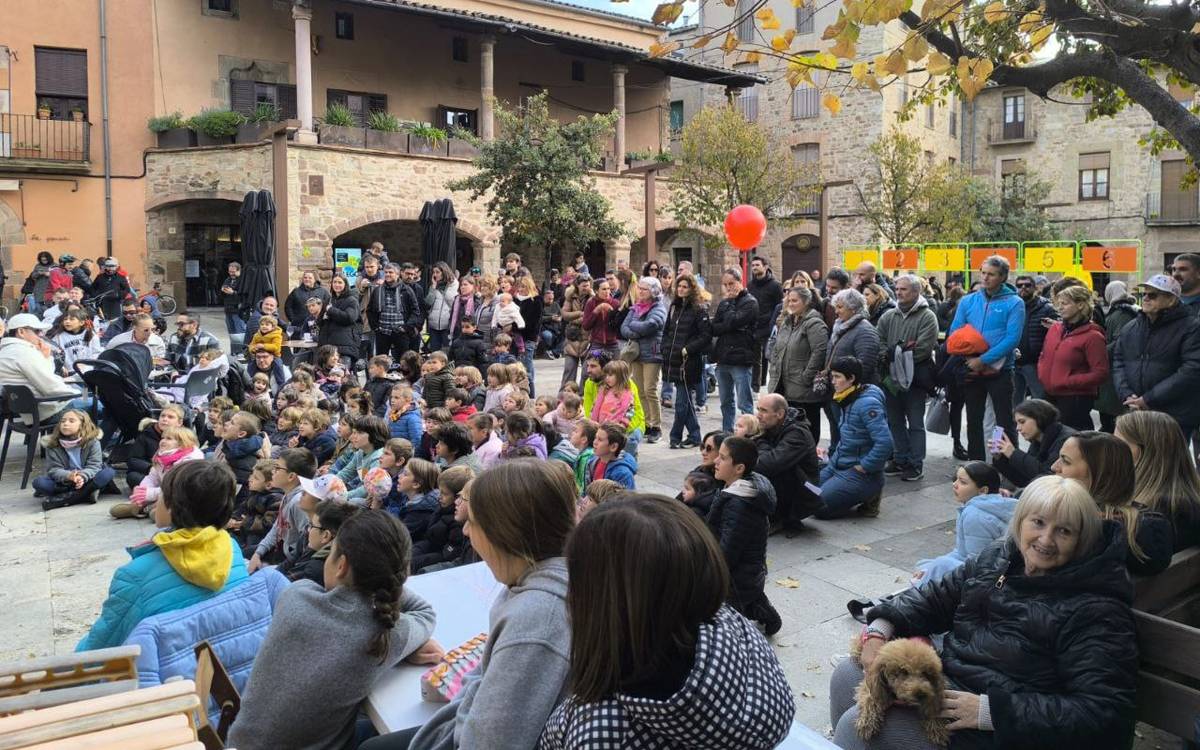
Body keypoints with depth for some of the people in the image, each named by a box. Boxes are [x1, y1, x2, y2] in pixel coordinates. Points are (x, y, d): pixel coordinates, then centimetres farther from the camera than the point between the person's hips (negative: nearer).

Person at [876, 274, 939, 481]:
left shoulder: (927, 317, -8)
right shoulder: (888, 316, 8)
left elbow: (923, 348, -18)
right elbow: (880, 342, 3)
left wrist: (896, 355, -15)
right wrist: (887, 360, -14)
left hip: (915, 379, -5)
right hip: (891, 378, 5)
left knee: (915, 424, 4)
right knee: (895, 422, 13)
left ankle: (916, 464, 12)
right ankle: (900, 460, 25)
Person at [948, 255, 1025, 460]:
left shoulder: (1014, 303, -7)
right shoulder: (968, 301, 6)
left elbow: (1012, 339, -16)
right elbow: (954, 333, 5)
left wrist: (983, 360, -20)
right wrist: (967, 359, -9)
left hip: (999, 371, -4)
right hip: (971, 370, 5)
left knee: (1005, 422, 0)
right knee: (973, 421, 13)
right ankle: (975, 465, 25)